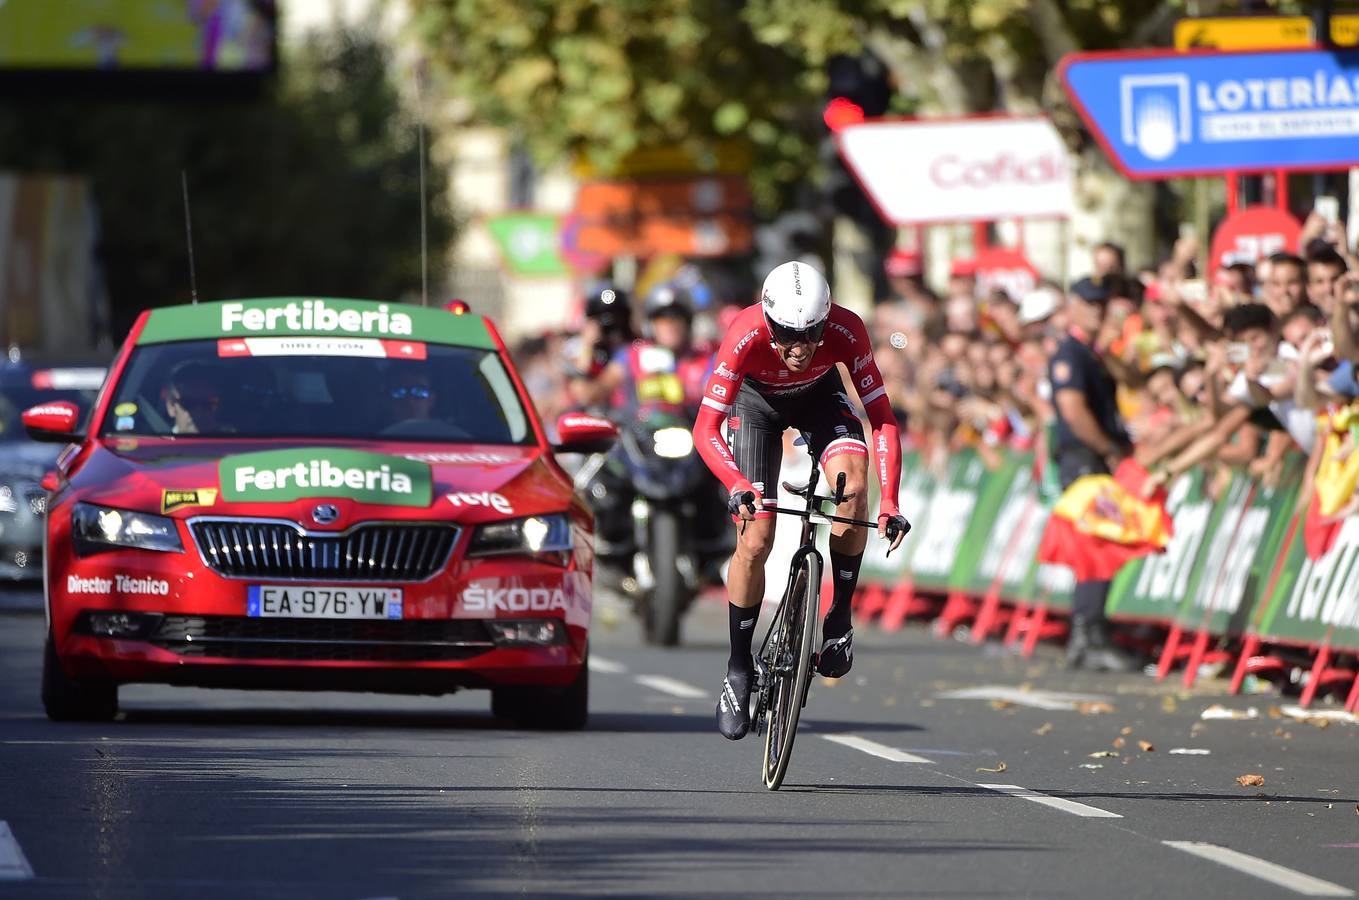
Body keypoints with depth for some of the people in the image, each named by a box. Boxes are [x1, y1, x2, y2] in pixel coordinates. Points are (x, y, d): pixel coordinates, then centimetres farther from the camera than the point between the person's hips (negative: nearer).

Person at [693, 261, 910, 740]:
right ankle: (738, 668, 7)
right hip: (757, 400, -1)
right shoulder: (746, 336, -38)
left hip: (820, 395, 1)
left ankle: (840, 617, -13)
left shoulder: (846, 330, -35)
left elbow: (882, 418, -32)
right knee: (755, 539, -11)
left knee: (852, 478, -30)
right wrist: (738, 485, -56)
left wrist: (890, 503, -43)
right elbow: (706, 428, -38)